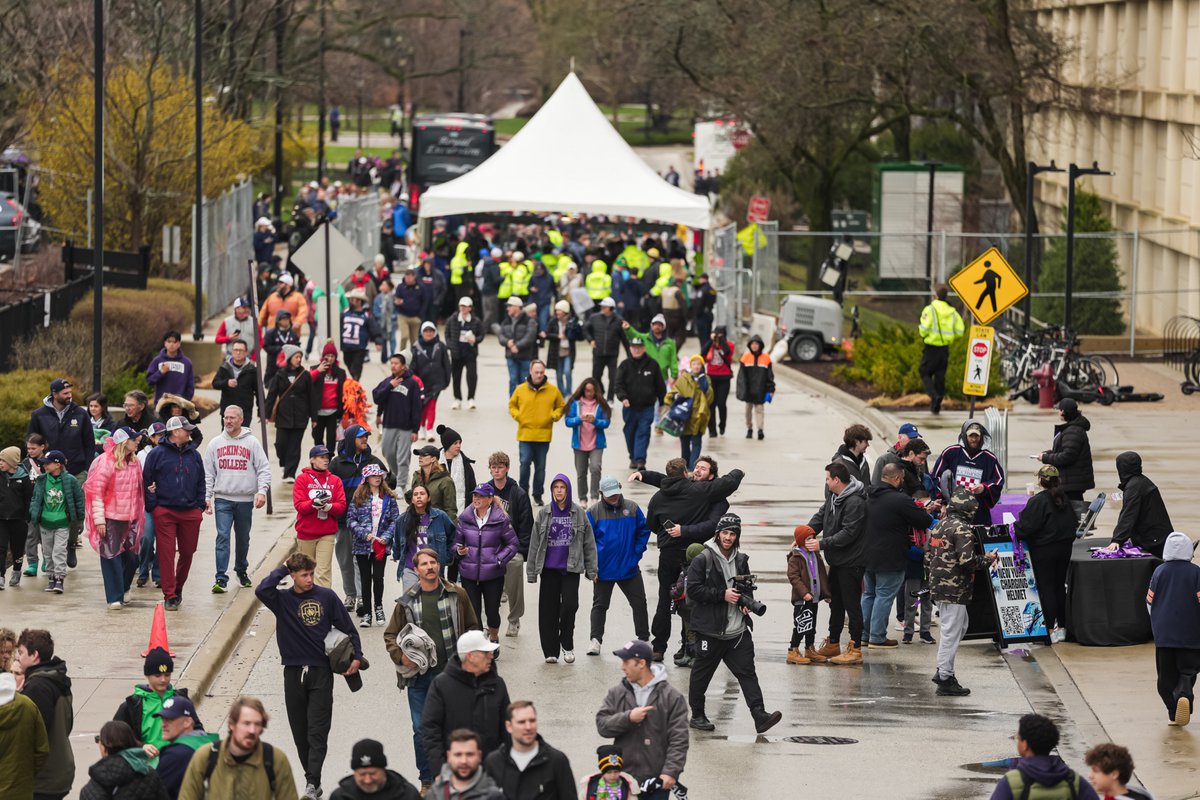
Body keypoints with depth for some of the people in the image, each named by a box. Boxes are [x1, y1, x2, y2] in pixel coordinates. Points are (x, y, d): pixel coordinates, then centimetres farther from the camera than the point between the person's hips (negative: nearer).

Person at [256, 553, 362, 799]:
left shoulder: (326, 596, 1)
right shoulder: (283, 599, 1)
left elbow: (347, 627, 7)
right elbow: (262, 590, -19)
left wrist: (356, 656, -1)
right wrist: (282, 569, -9)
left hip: (321, 671, -2)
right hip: (293, 672, 2)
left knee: (317, 732, -9)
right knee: (300, 732, 6)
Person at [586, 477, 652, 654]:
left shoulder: (631, 508, -2)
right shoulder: (594, 511, -7)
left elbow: (644, 530, 9)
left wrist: (637, 552, 0)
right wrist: (593, 563, -8)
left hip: (629, 567, 2)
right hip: (604, 569, -2)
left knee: (639, 603, 7)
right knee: (600, 605, 5)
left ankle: (644, 639, 17)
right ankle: (595, 640, 8)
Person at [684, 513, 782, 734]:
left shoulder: (741, 560, 11)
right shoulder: (703, 560, -7)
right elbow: (693, 589, -13)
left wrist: (747, 602, 4)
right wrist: (723, 595, -18)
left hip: (738, 631, 4)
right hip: (710, 630, -4)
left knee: (747, 671, -4)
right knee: (702, 672, 7)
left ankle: (760, 716, -12)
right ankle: (697, 715, 22)